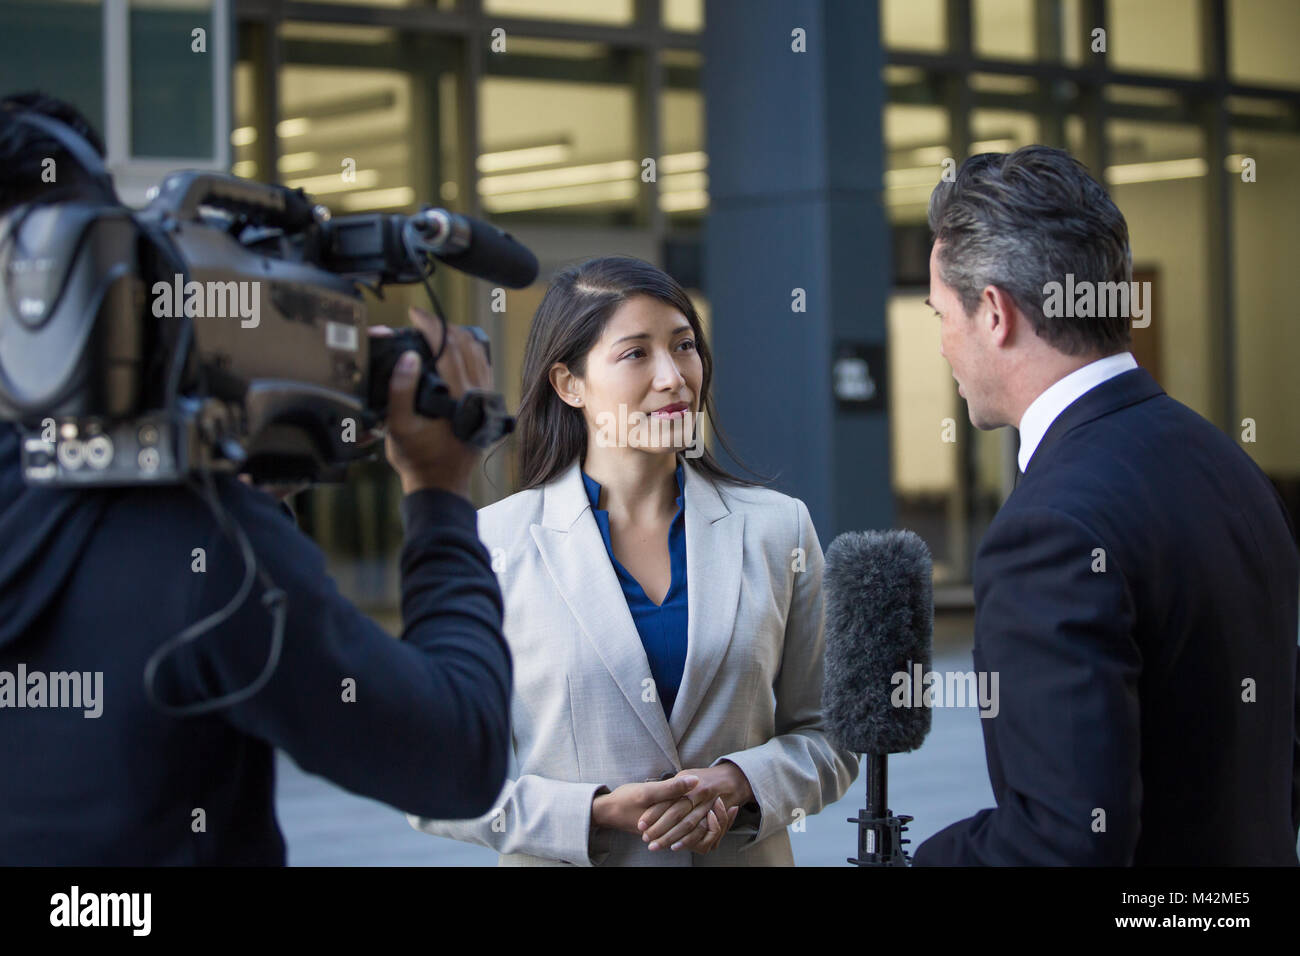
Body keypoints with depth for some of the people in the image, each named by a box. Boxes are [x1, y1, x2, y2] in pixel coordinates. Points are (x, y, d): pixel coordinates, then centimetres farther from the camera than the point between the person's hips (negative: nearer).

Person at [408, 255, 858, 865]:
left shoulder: (779, 528, -1)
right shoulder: (494, 544, -9)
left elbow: (826, 737, 4)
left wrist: (739, 784, -15)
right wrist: (596, 812, -20)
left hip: (743, 854, 2)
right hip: (565, 859, -2)